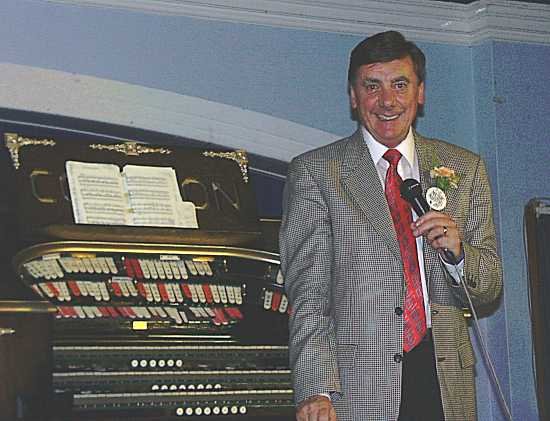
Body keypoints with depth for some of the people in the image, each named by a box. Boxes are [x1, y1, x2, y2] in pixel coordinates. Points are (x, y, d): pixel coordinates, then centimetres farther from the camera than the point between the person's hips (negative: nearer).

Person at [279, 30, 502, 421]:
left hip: (447, 385, 3)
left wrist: (457, 252, -9)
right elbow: (307, 294, -4)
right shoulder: (314, 171, 2)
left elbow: (490, 287, 12)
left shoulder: (465, 169, 12)